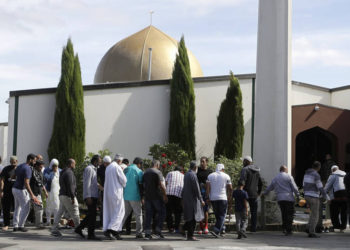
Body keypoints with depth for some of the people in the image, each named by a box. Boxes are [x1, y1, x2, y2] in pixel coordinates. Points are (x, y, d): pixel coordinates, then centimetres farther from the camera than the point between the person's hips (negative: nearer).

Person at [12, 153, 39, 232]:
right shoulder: (28, 169, -19)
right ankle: (21, 226, 4)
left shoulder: (19, 166, 9)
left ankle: (15, 226, 16)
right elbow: (26, 183, -25)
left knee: (17, 208, 15)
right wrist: (32, 194, -24)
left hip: (15, 188, 9)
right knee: (25, 208, 1)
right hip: (21, 190, -9)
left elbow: (13, 176, 20)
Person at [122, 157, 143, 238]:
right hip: (135, 196, -5)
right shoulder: (139, 171, -7)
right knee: (138, 215, 5)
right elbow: (141, 185, -8)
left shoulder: (125, 170, 10)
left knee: (124, 214, 10)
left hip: (125, 196, 5)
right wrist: (142, 197, -1)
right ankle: (139, 233, 5)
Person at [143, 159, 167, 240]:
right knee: (161, 212, 6)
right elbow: (161, 185, -16)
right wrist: (165, 195, -11)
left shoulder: (145, 172, 12)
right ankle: (158, 231, 1)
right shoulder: (158, 172, -9)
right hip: (157, 196, -6)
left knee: (148, 214, 6)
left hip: (147, 196, 6)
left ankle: (147, 233, 3)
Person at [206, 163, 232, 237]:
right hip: (223, 198, -3)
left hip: (213, 198, 3)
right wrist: (229, 195, 16)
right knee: (222, 215, -1)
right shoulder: (226, 176, 1)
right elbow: (230, 188, 1)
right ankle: (216, 231, -15)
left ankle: (220, 229, 21)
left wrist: (208, 197, 0)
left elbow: (207, 187, -3)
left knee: (217, 215, 16)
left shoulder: (210, 176, 7)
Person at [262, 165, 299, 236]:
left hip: (280, 199, 5)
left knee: (284, 214, 13)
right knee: (290, 214, -2)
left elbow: (269, 188, 25)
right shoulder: (288, 176, 1)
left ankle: (284, 228, 10)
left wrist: (264, 193, 41)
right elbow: (294, 187, -4)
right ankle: (288, 230, -6)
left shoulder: (275, 178, 16)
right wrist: (298, 196, 4)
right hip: (289, 198, -4)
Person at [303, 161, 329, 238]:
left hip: (307, 196, 8)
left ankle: (310, 229, 17)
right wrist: (326, 197, -8)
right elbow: (320, 188, -17)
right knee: (315, 216, -2)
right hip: (314, 197, -8)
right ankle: (312, 233, -2)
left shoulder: (307, 173, 11)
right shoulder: (316, 175, -16)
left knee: (313, 213, 21)